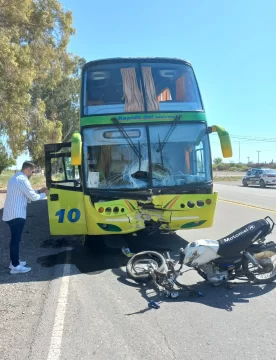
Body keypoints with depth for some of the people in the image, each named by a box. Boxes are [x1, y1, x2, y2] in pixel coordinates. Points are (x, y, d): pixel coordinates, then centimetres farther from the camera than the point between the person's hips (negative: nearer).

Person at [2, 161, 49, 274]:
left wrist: (38, 191, 17)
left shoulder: (15, 177, 15)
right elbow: (33, 197, -14)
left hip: (10, 213, 10)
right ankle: (15, 266, 1)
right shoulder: (23, 180, -17)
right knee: (16, 239, -5)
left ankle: (14, 261, 27)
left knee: (14, 238, 18)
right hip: (16, 214, -10)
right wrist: (44, 194, 3)